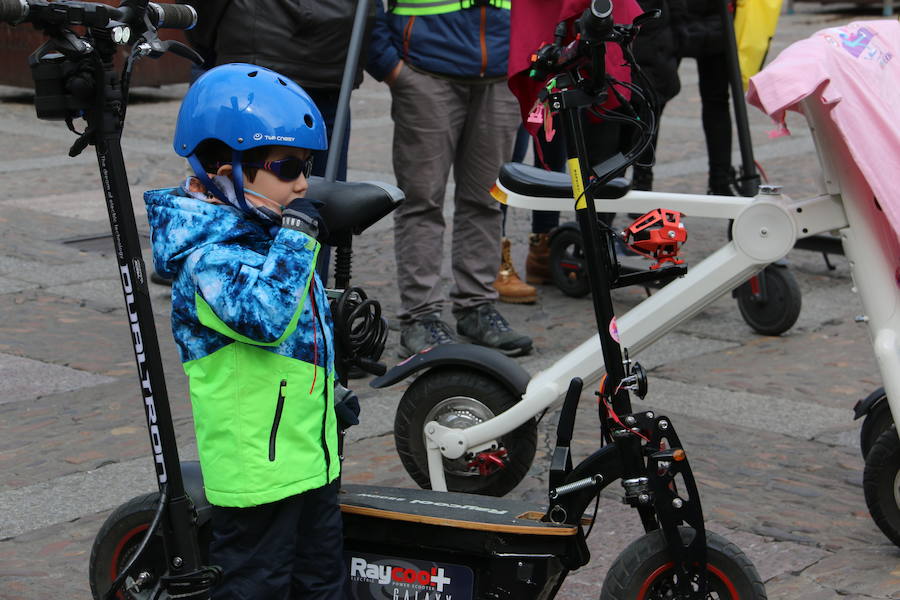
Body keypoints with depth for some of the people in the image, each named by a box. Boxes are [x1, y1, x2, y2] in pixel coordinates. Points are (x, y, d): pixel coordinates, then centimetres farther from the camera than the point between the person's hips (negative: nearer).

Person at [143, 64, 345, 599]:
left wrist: (330, 395, 27)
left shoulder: (265, 234, 11)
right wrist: (295, 237, -32)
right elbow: (265, 317, -38)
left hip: (311, 453, 10)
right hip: (257, 465, -9)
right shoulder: (208, 257, -20)